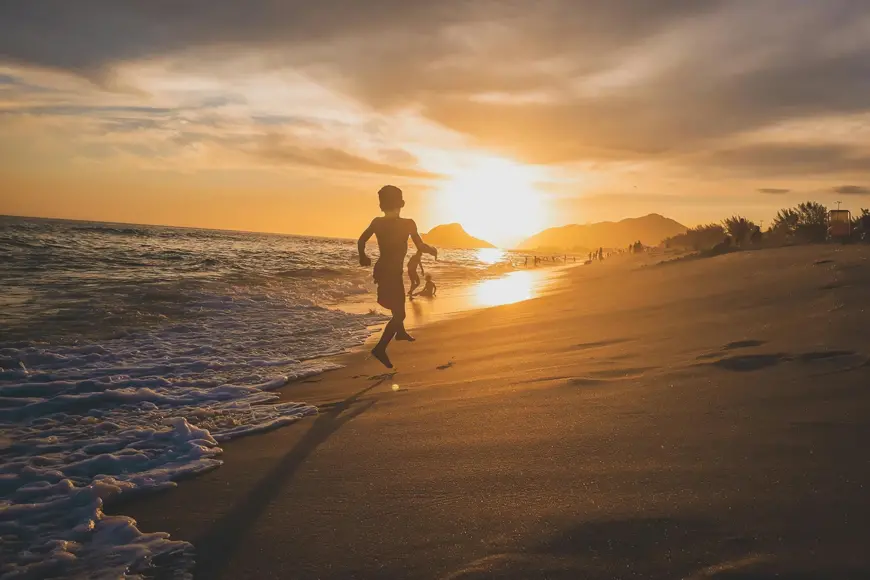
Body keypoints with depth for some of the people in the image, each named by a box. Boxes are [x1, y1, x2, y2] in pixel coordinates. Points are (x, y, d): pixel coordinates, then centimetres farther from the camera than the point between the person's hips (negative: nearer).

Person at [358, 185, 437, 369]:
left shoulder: (377, 222, -2)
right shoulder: (408, 223, -16)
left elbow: (361, 241, 7)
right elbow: (421, 246, -12)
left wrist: (363, 258, 26)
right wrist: (433, 250, 10)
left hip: (382, 269, 7)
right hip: (393, 272, -7)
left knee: (397, 303, 30)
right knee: (399, 313, -2)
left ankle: (401, 332, 50)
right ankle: (380, 348, -17)